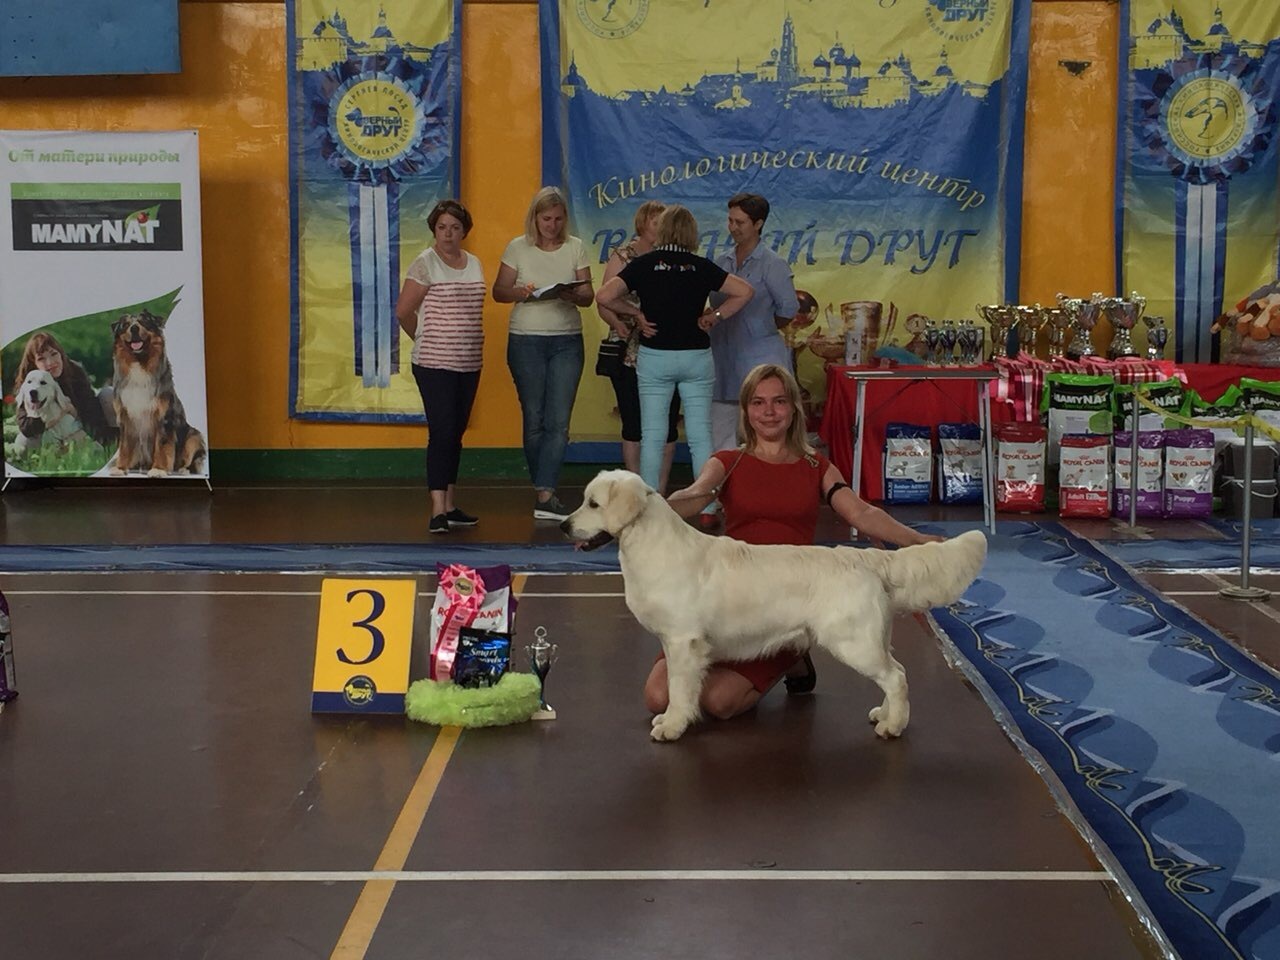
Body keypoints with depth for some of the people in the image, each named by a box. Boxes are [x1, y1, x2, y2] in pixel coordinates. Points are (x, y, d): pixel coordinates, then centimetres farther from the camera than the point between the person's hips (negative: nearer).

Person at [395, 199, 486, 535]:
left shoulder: (474, 264, 12)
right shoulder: (424, 263, -8)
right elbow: (403, 311, -6)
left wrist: (471, 340, 10)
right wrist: (428, 341, 5)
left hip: (469, 364, 7)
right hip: (435, 364, -6)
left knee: (456, 435, 11)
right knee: (441, 434, -11)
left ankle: (449, 506, 19)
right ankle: (438, 510, -10)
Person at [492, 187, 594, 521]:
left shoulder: (575, 247, 4)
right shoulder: (518, 248, 2)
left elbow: (588, 295, 3)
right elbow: (498, 291, 3)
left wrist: (573, 296, -19)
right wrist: (521, 292, -18)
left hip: (567, 341, 1)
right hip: (525, 341, 0)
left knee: (558, 421, -8)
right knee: (534, 419, 4)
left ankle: (544, 495, -10)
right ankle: (543, 491, 15)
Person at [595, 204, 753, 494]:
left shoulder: (643, 264, -3)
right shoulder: (700, 266, -1)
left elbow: (605, 296, -10)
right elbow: (744, 291, -3)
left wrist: (635, 313, 2)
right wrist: (715, 316, 2)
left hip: (654, 356, -1)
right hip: (696, 356, 1)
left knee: (652, 436, 5)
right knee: (700, 436, 5)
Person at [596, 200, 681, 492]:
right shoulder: (623, 256, 2)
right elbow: (603, 302, -4)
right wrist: (618, 323, -22)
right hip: (630, 354, -2)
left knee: (667, 424, 3)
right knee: (634, 424, 2)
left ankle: (659, 492, 12)